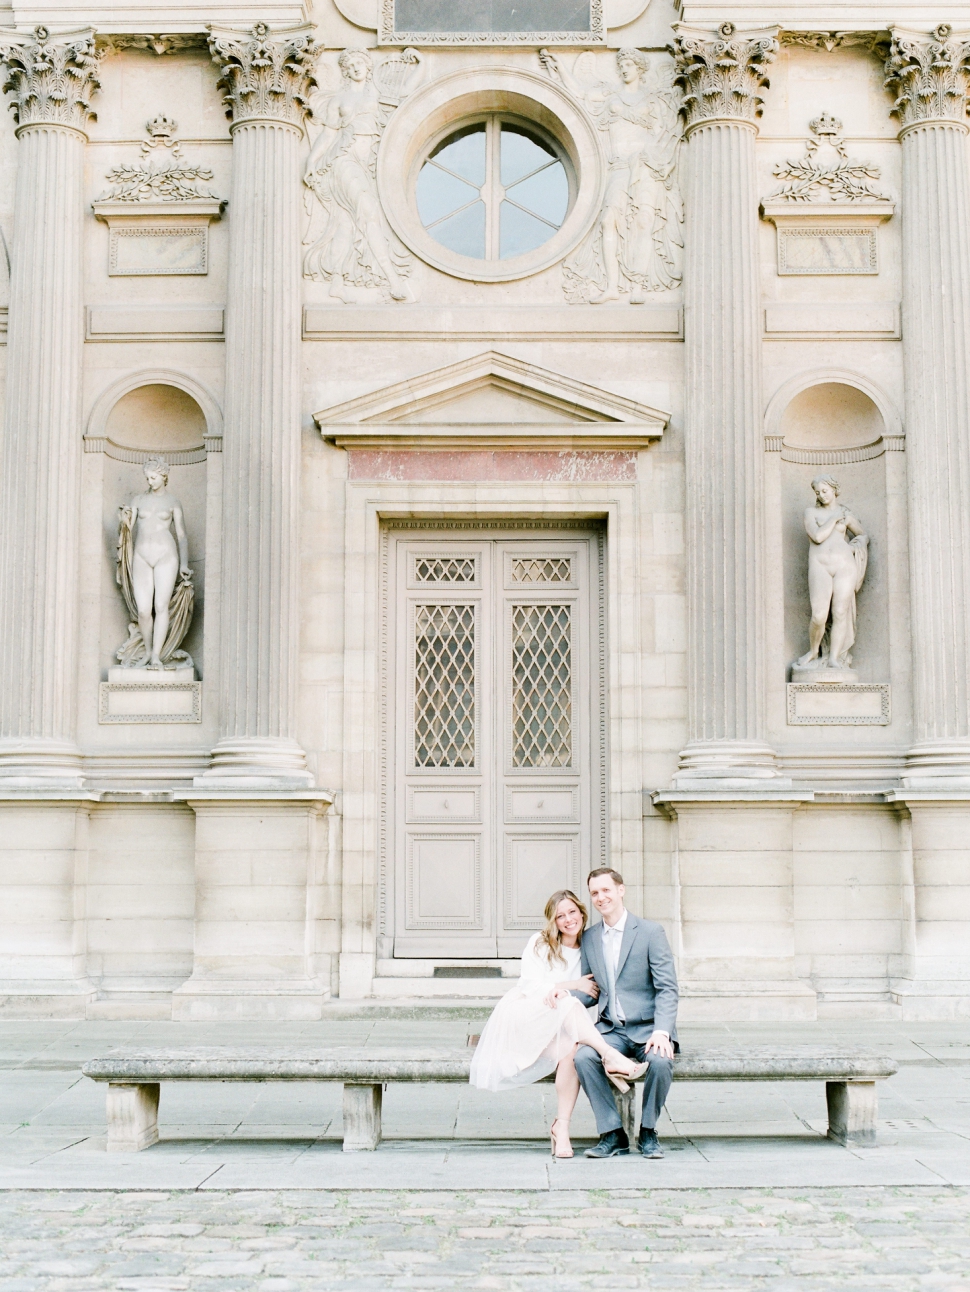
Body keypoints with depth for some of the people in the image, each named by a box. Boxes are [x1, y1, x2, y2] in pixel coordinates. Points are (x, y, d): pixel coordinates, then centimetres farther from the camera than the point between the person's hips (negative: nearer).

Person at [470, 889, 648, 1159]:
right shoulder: (540, 943, 6)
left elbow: (593, 993, 5)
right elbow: (530, 986, -4)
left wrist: (560, 989, -15)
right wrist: (573, 986, -11)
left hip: (561, 1027, 3)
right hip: (520, 1016, -2)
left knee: (571, 1047, -34)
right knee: (567, 1005, -35)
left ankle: (562, 1127, -32)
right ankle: (610, 1057, -41)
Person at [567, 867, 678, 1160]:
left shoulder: (650, 932, -4)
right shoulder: (590, 938, 11)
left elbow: (667, 989, -9)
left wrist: (661, 1032, -24)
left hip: (648, 1028, -3)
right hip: (610, 1028, 3)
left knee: (661, 1061, -34)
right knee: (583, 1057, -28)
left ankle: (648, 1132, -7)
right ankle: (613, 1133, -12)